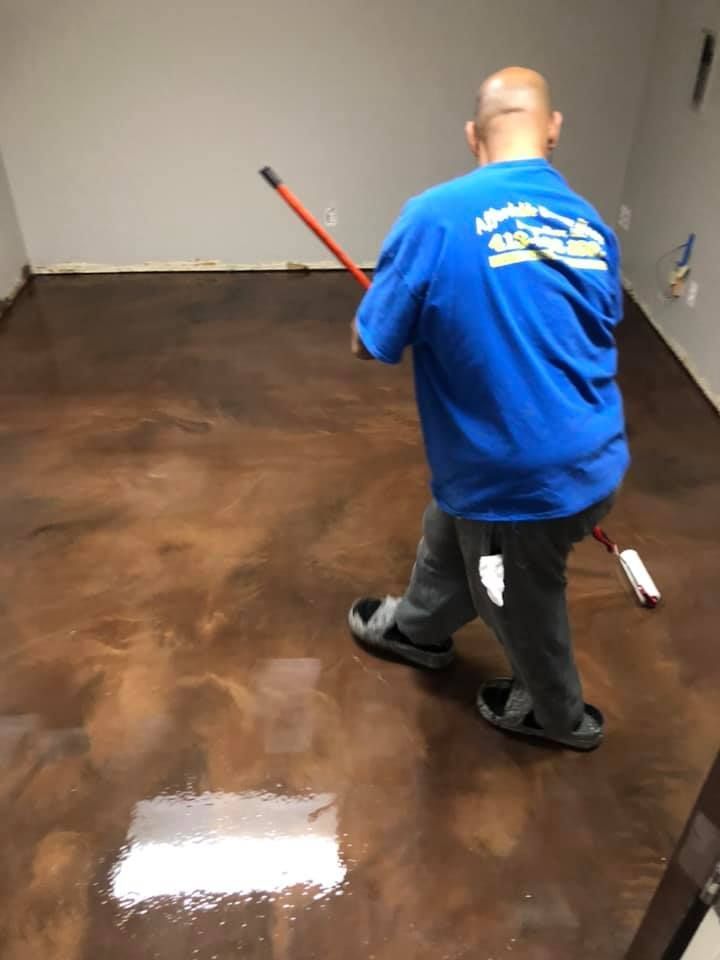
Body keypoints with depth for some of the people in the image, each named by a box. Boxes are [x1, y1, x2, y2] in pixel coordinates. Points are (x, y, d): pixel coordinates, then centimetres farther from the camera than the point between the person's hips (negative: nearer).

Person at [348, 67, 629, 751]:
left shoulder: (437, 215, -18)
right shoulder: (591, 227, 1)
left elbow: (370, 344, -10)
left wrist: (435, 318, 10)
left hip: (523, 480, -7)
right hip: (591, 460, 7)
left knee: (522, 604, 22)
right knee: (447, 533, 30)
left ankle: (560, 716, 51)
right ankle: (418, 629, 57)